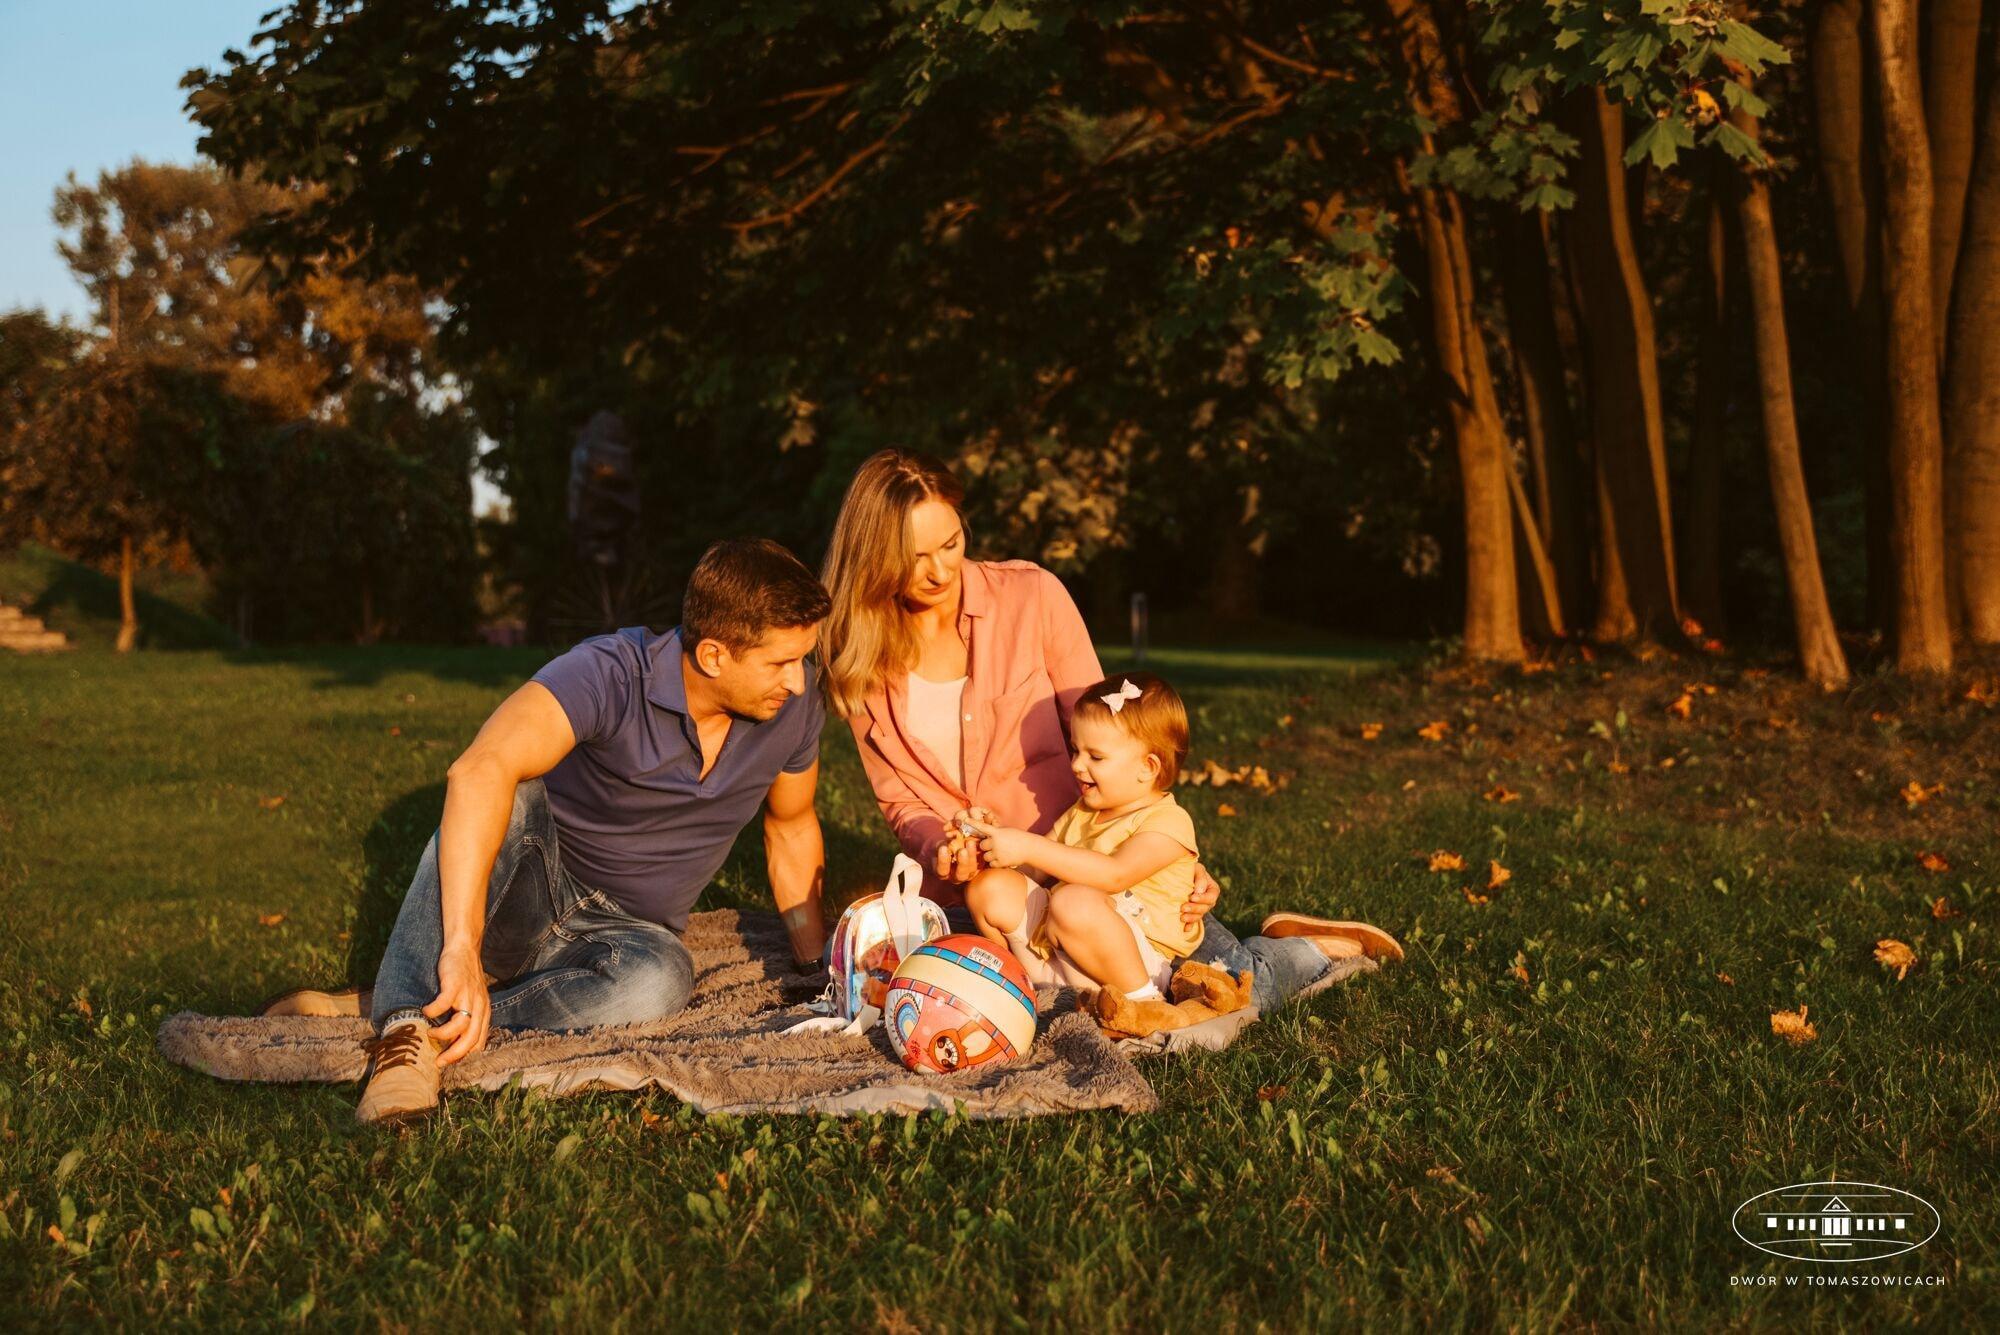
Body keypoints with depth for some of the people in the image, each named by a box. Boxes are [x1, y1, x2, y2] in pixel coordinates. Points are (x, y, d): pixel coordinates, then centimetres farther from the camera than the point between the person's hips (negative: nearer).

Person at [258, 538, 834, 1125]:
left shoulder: (794, 701, -10)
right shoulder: (611, 674, -26)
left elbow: (792, 825, 10)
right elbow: (478, 771, -43)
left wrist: (822, 971, 11)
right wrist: (462, 946, -53)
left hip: (626, 929, 3)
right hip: (529, 897, -3)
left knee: (659, 979, -36)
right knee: (511, 793, -37)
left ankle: (371, 1009, -27)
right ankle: (406, 1026, -43)